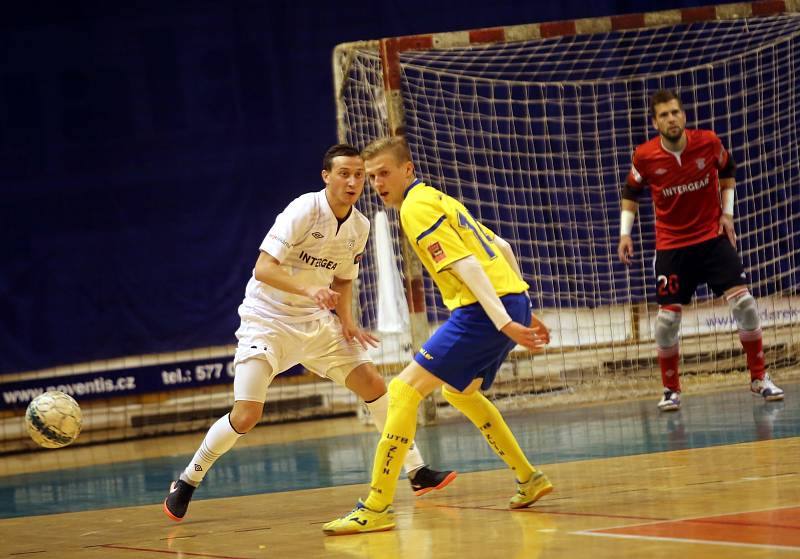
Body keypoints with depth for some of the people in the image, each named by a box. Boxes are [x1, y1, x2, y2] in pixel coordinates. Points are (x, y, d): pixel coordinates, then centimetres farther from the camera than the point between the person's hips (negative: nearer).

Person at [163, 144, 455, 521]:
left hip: (315, 320, 6)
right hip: (267, 320, -6)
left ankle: (416, 471, 9)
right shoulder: (304, 211, -20)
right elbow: (263, 269, -26)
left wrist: (346, 320, -1)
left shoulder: (359, 227, 1)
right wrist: (308, 290, -40)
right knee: (245, 416, -16)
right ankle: (188, 481, 5)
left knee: (372, 383, -4)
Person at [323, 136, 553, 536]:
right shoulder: (439, 199, 22)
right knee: (458, 391, 31)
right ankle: (529, 480, 33)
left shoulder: (416, 207, -8)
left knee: (405, 389, -10)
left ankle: (376, 507, -13)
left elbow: (466, 265, -17)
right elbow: (501, 248, 26)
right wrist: (521, 311, 29)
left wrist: (503, 322, -23)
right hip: (511, 299, 10)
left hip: (484, 309, -10)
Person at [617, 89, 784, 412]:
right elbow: (631, 194, 7)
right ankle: (671, 389, 14)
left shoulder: (708, 143, -10)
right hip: (671, 245, 0)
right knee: (666, 319, -6)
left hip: (713, 237, 0)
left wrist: (727, 212, 2)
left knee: (743, 303, -10)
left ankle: (759, 378, 5)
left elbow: (728, 173, 11)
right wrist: (625, 233, -2)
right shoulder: (645, 157, -11)